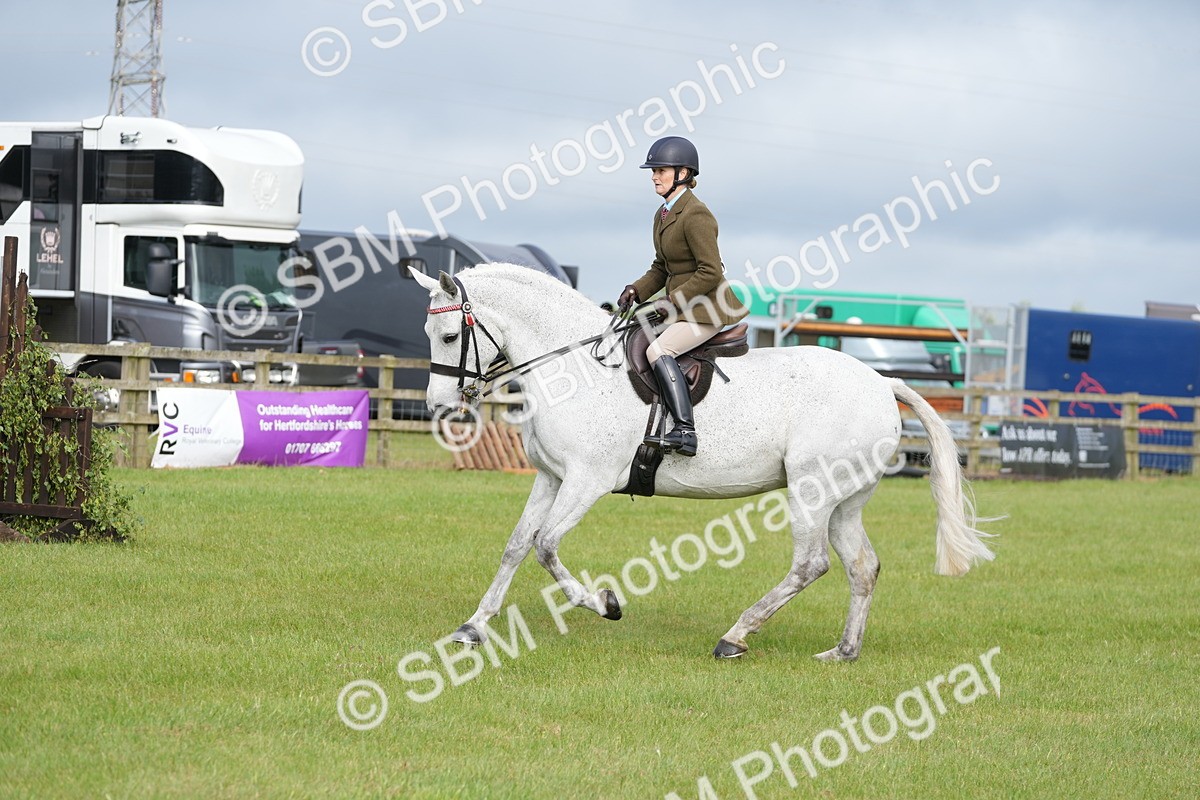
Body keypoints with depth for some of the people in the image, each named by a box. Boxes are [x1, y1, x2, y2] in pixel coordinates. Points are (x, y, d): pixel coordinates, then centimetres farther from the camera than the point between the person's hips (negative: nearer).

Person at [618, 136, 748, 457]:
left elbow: (710, 272, -21)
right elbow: (661, 268, 19)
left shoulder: (696, 216, -18)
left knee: (658, 350, -27)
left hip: (708, 308, -10)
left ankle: (685, 431, -35)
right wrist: (636, 290, 2)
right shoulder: (662, 215, 12)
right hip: (681, 306, 10)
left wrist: (674, 301, -19)